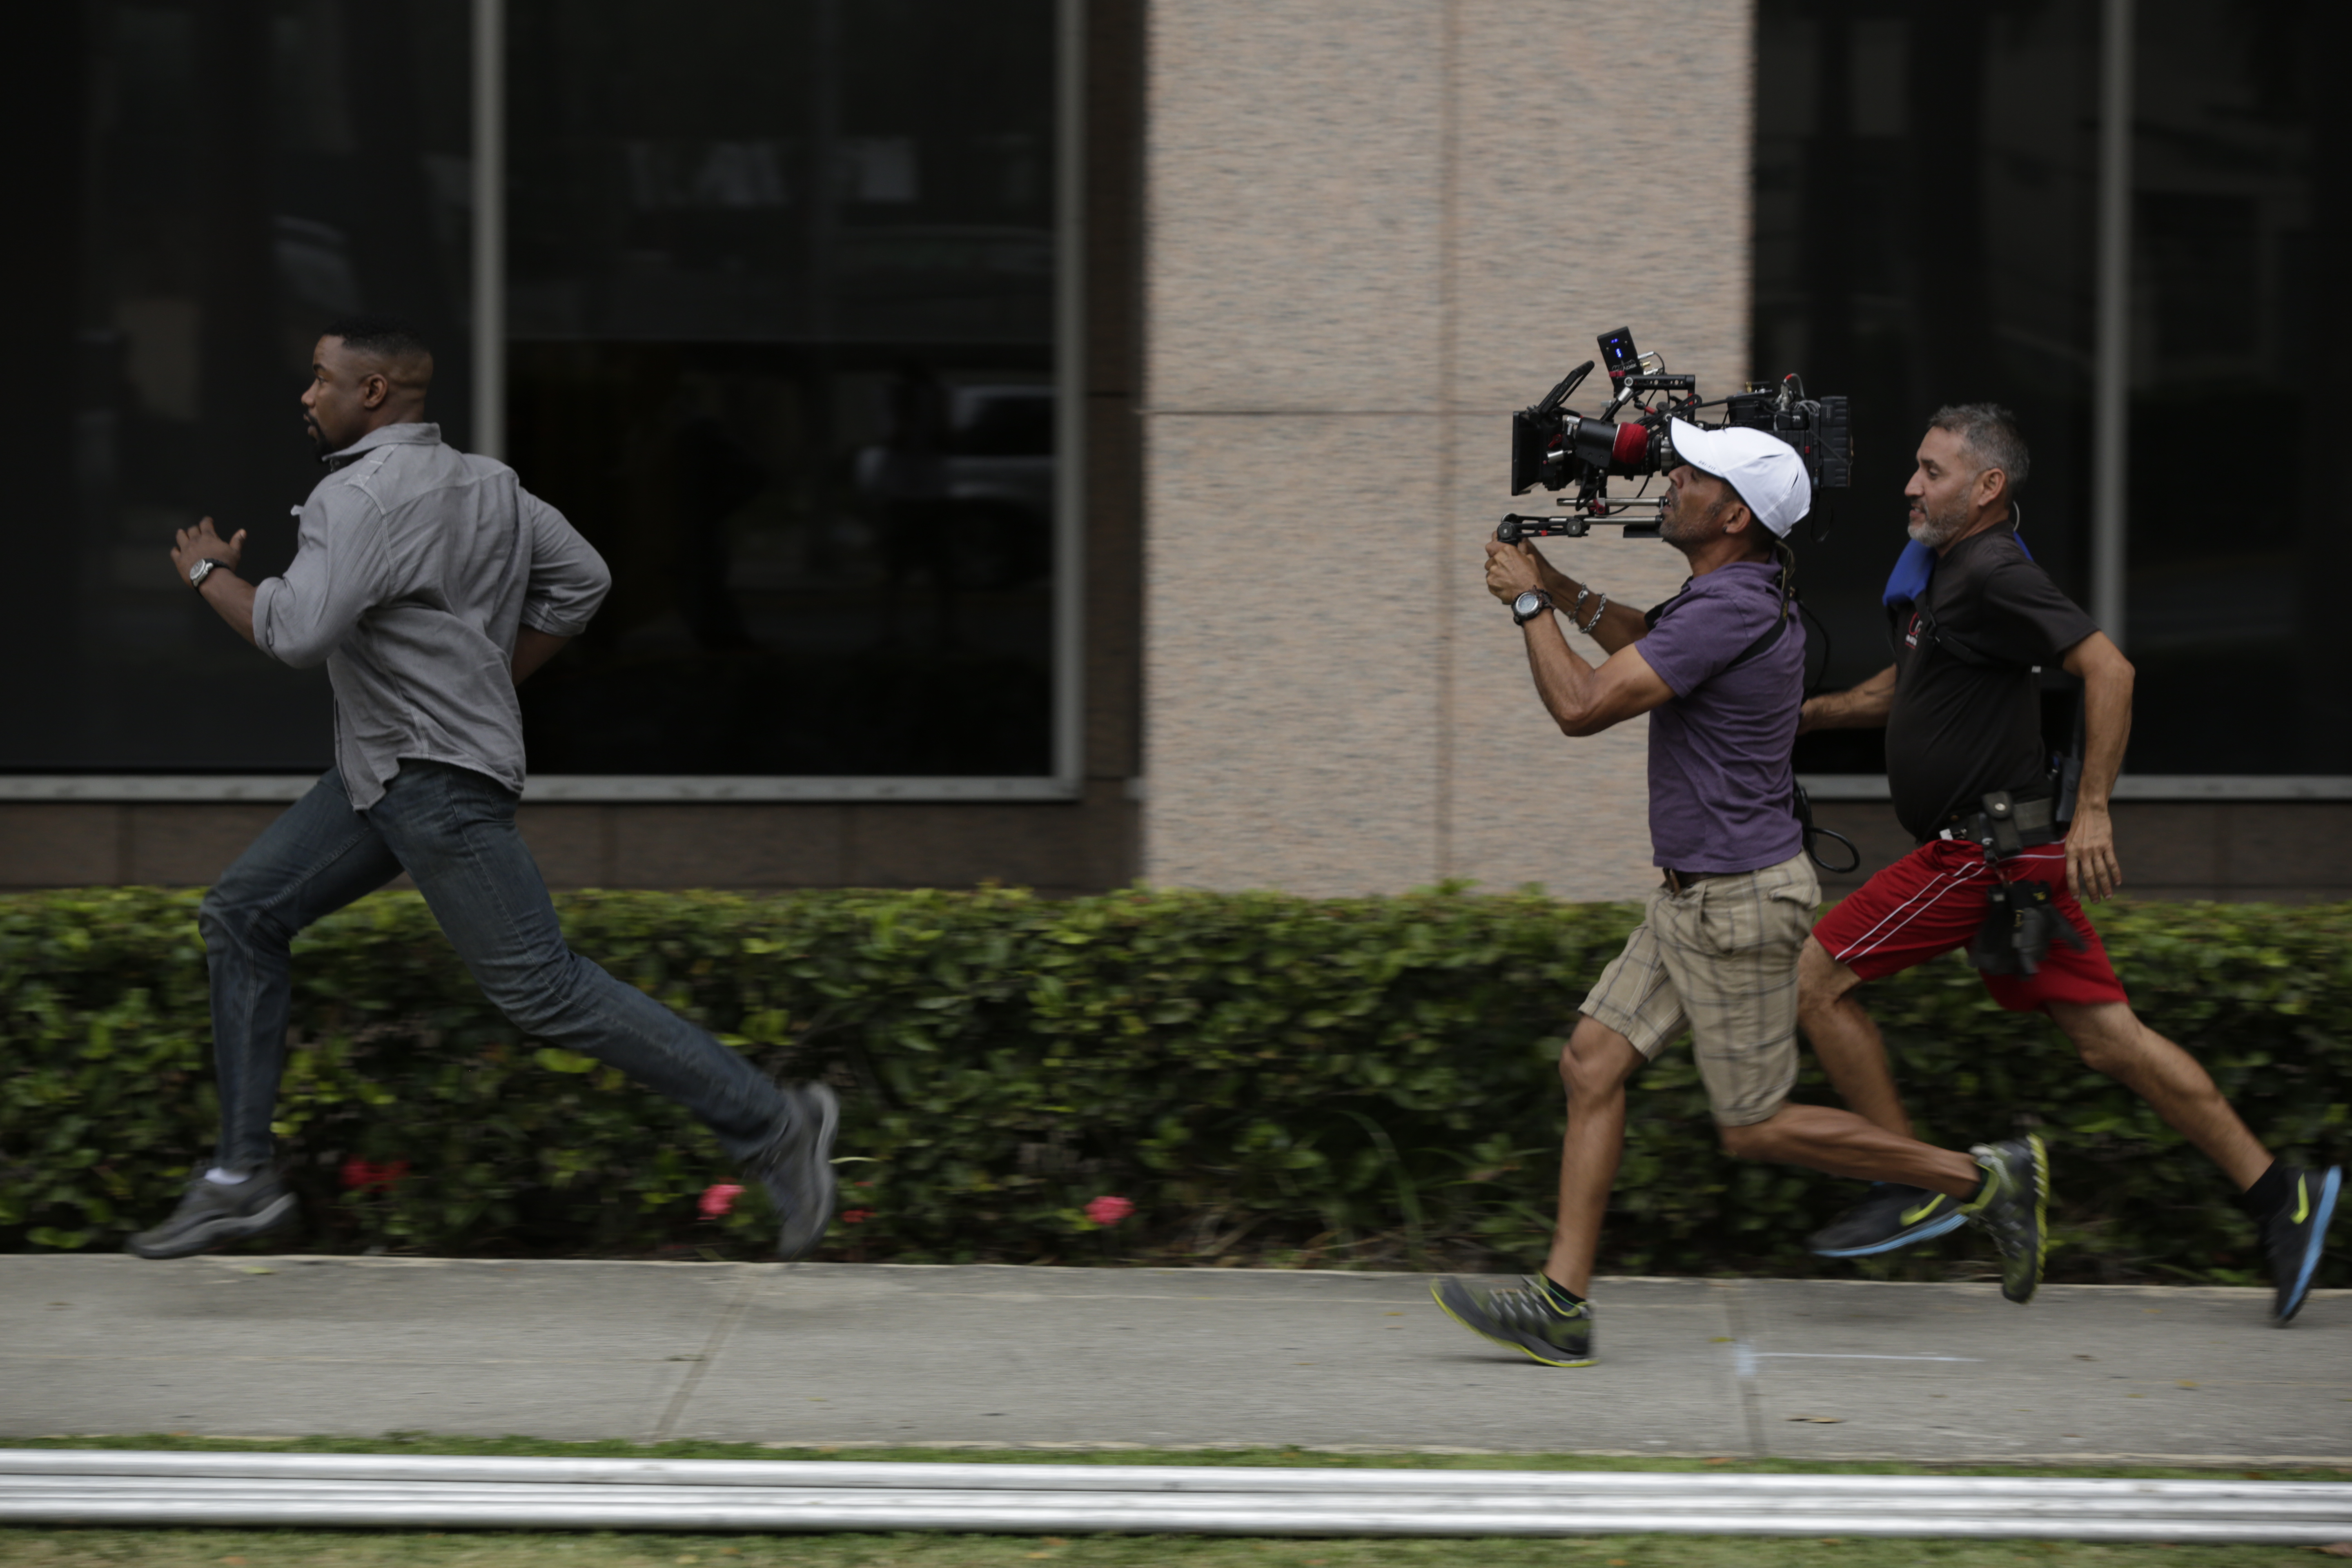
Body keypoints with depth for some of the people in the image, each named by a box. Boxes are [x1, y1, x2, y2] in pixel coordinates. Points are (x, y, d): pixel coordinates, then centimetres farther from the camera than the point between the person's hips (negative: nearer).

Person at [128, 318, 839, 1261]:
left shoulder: (362, 496, -19)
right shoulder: (484, 484, 10)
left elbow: (297, 634, -29)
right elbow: (580, 581, 16)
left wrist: (210, 575, -11)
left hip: (441, 784, -11)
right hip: (382, 771, 11)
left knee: (542, 991, -10)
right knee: (241, 916, 9)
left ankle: (770, 1126, -6)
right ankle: (241, 1179, 9)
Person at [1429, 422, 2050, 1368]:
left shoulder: (1729, 609, -24)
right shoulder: (1738, 592, 9)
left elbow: (1582, 707, -24)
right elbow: (1646, 645, 32)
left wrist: (1528, 605, -10)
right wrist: (1557, 585, 21)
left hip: (1739, 900, -10)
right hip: (1695, 898, 10)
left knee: (1756, 1129, -2)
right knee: (1592, 1066, 5)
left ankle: (1982, 1181, 8)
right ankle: (1560, 1303, 3)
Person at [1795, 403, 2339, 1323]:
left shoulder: (1993, 575, -14)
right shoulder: (1942, 572, 17)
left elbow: (2108, 670, -22)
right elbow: (1904, 689, 31)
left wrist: (2093, 810, -24)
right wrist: (1804, 714, 18)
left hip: (1987, 849, -10)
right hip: (1993, 846, 10)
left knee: (1816, 980, -6)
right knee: (2107, 1037, 8)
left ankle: (1913, 1189, -1)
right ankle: (2278, 1195, 8)